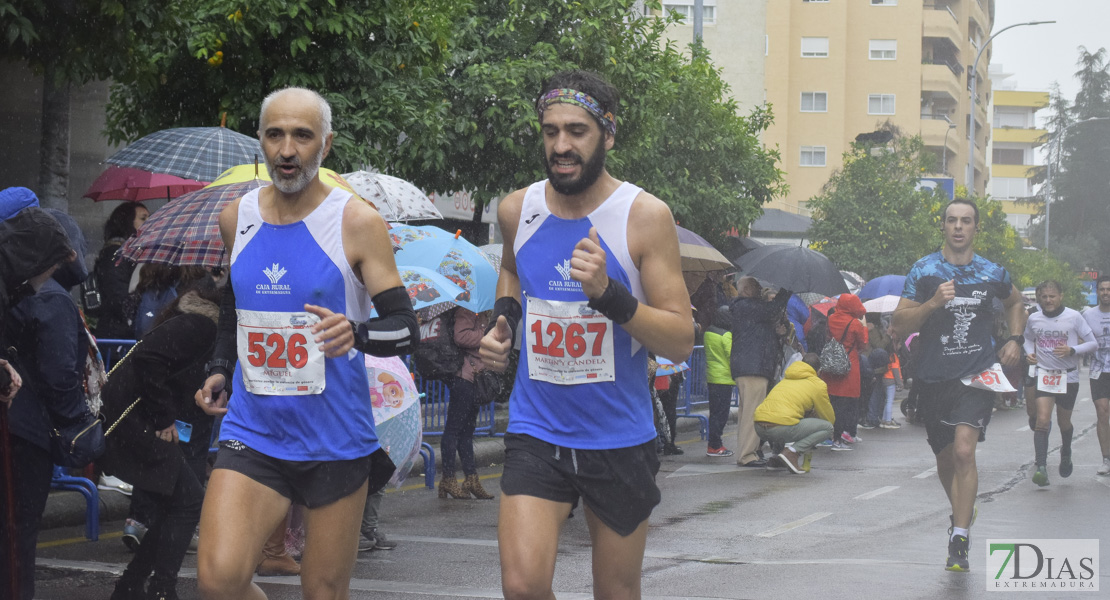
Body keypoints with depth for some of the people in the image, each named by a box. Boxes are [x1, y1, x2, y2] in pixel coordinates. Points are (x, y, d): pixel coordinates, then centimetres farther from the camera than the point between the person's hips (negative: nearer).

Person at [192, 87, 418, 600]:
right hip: (253, 434, 3)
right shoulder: (236, 218, 7)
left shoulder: (357, 223, -6)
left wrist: (357, 333, -29)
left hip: (336, 439, -2)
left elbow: (405, 329, -9)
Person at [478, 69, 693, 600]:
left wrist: (608, 293, -27)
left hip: (620, 441, -1)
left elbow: (681, 342, -14)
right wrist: (504, 317, 7)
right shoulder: (517, 210, 1)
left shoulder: (645, 216, -10)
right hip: (536, 432, 2)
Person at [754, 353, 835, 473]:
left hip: (759, 427, 7)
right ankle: (792, 452, -9)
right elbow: (830, 418, 20)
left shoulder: (785, 380, 28)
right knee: (827, 428, 8)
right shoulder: (818, 385, 11)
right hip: (781, 428, -7)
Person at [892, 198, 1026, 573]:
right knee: (946, 461, 14)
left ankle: (959, 541, -19)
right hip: (934, 377, 2)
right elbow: (900, 325, -3)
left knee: (964, 451, -20)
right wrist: (932, 303, -19)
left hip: (978, 375, -1)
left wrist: (1015, 339, 11)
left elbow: (1015, 303, 27)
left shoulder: (993, 273, 5)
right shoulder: (923, 271, 0)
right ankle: (962, 510, 44)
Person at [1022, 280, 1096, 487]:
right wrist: (1029, 353, -1)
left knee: (1064, 422, 14)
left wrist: (1072, 350, -21)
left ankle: (1066, 454, 44)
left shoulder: (1074, 317, -8)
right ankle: (1040, 466, -21)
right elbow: (1029, 339, 20)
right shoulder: (1033, 319, 0)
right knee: (1042, 420, -16)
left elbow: (1093, 343, -4)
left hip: (1068, 376, -1)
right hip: (1044, 375, 1)